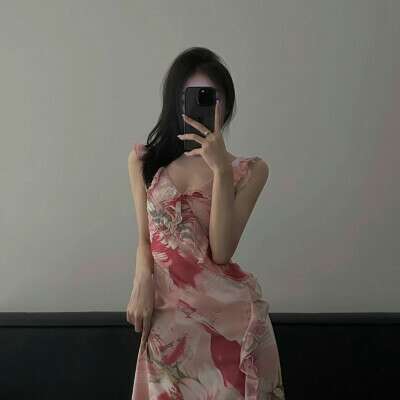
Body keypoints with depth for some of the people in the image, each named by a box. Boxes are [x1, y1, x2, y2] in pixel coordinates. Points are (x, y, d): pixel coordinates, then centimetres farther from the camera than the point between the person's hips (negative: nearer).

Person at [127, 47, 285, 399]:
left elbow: (221, 250, -14)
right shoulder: (144, 160, 4)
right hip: (168, 314, 2)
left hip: (228, 313, -2)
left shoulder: (250, 169, -4)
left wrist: (221, 169, -21)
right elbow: (146, 238, 7)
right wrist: (143, 281, -13)